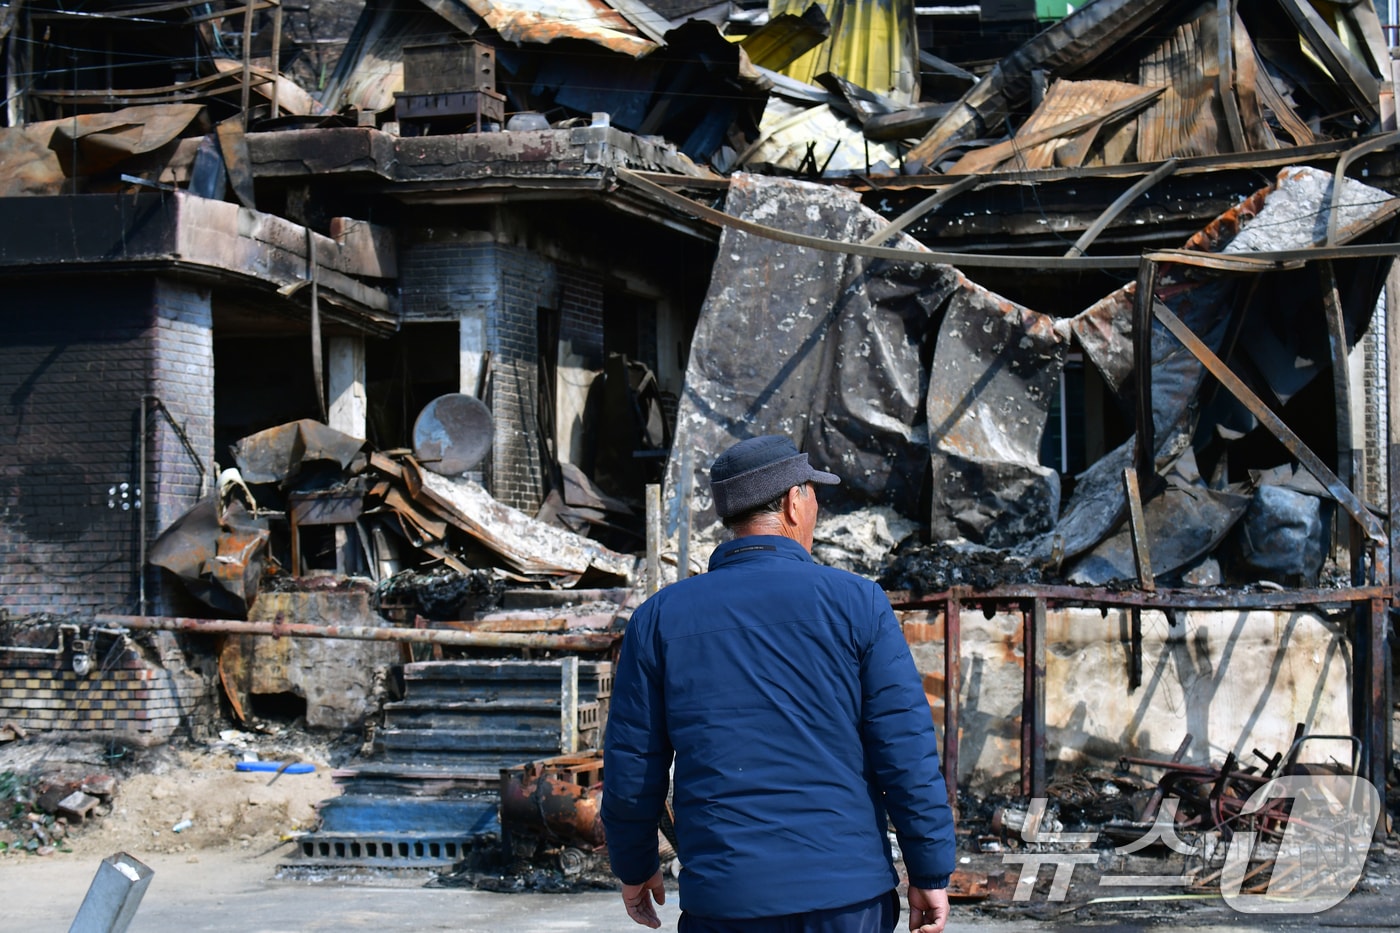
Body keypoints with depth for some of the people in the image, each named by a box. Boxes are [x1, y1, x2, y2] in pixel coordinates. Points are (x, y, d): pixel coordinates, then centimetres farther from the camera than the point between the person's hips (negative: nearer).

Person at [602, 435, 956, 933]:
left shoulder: (659, 617, 3)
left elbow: (631, 765, 6)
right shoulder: (856, 602, -2)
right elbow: (907, 751, -4)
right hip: (848, 892, -1)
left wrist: (634, 867, 21)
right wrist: (930, 873, 3)